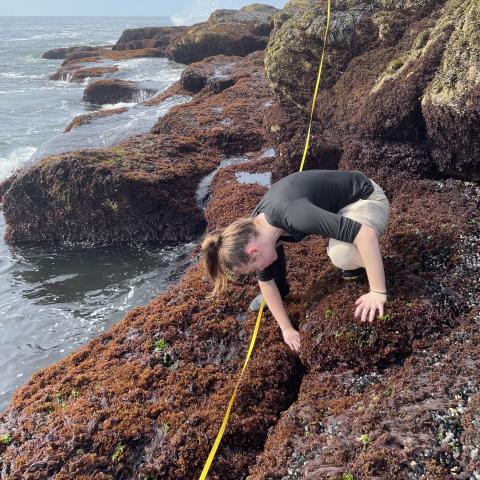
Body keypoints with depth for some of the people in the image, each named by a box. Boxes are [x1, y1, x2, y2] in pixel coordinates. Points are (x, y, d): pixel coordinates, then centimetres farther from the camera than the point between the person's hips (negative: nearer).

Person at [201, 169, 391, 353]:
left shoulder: (293, 215, -40)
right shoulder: (255, 228, -14)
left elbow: (366, 233, -42)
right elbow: (266, 280, 0)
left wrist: (378, 293, -37)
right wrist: (287, 328, 4)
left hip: (366, 198, -6)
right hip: (332, 204, 6)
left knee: (340, 252, -37)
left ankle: (366, 260, -4)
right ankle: (281, 288, 16)